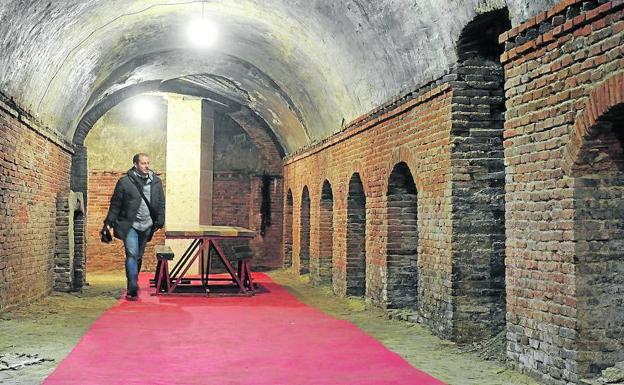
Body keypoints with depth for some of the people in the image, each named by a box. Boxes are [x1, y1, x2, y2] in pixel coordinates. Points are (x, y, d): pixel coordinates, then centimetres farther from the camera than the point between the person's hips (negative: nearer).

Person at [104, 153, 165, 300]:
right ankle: (133, 289, -17)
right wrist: (109, 222, -3)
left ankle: (132, 286, 24)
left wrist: (160, 221, 4)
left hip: (146, 226, 4)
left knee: (139, 257, 13)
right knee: (132, 255, -14)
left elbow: (161, 203, 12)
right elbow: (115, 203, -1)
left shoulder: (156, 182, 7)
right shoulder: (125, 182, -4)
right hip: (130, 225, -4)